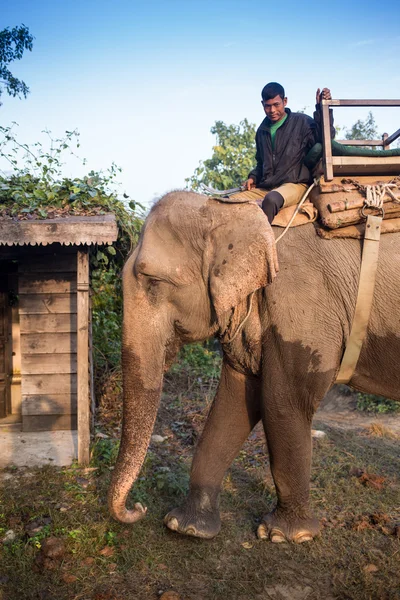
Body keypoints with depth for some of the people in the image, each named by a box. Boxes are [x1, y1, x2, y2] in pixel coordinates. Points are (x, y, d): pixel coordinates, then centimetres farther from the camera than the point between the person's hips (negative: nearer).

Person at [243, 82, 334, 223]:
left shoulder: (301, 122, 4)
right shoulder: (262, 130, 21)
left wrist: (322, 109, -19)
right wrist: (253, 177, 13)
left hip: (294, 184, -6)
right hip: (265, 187, 6)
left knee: (271, 199, -40)